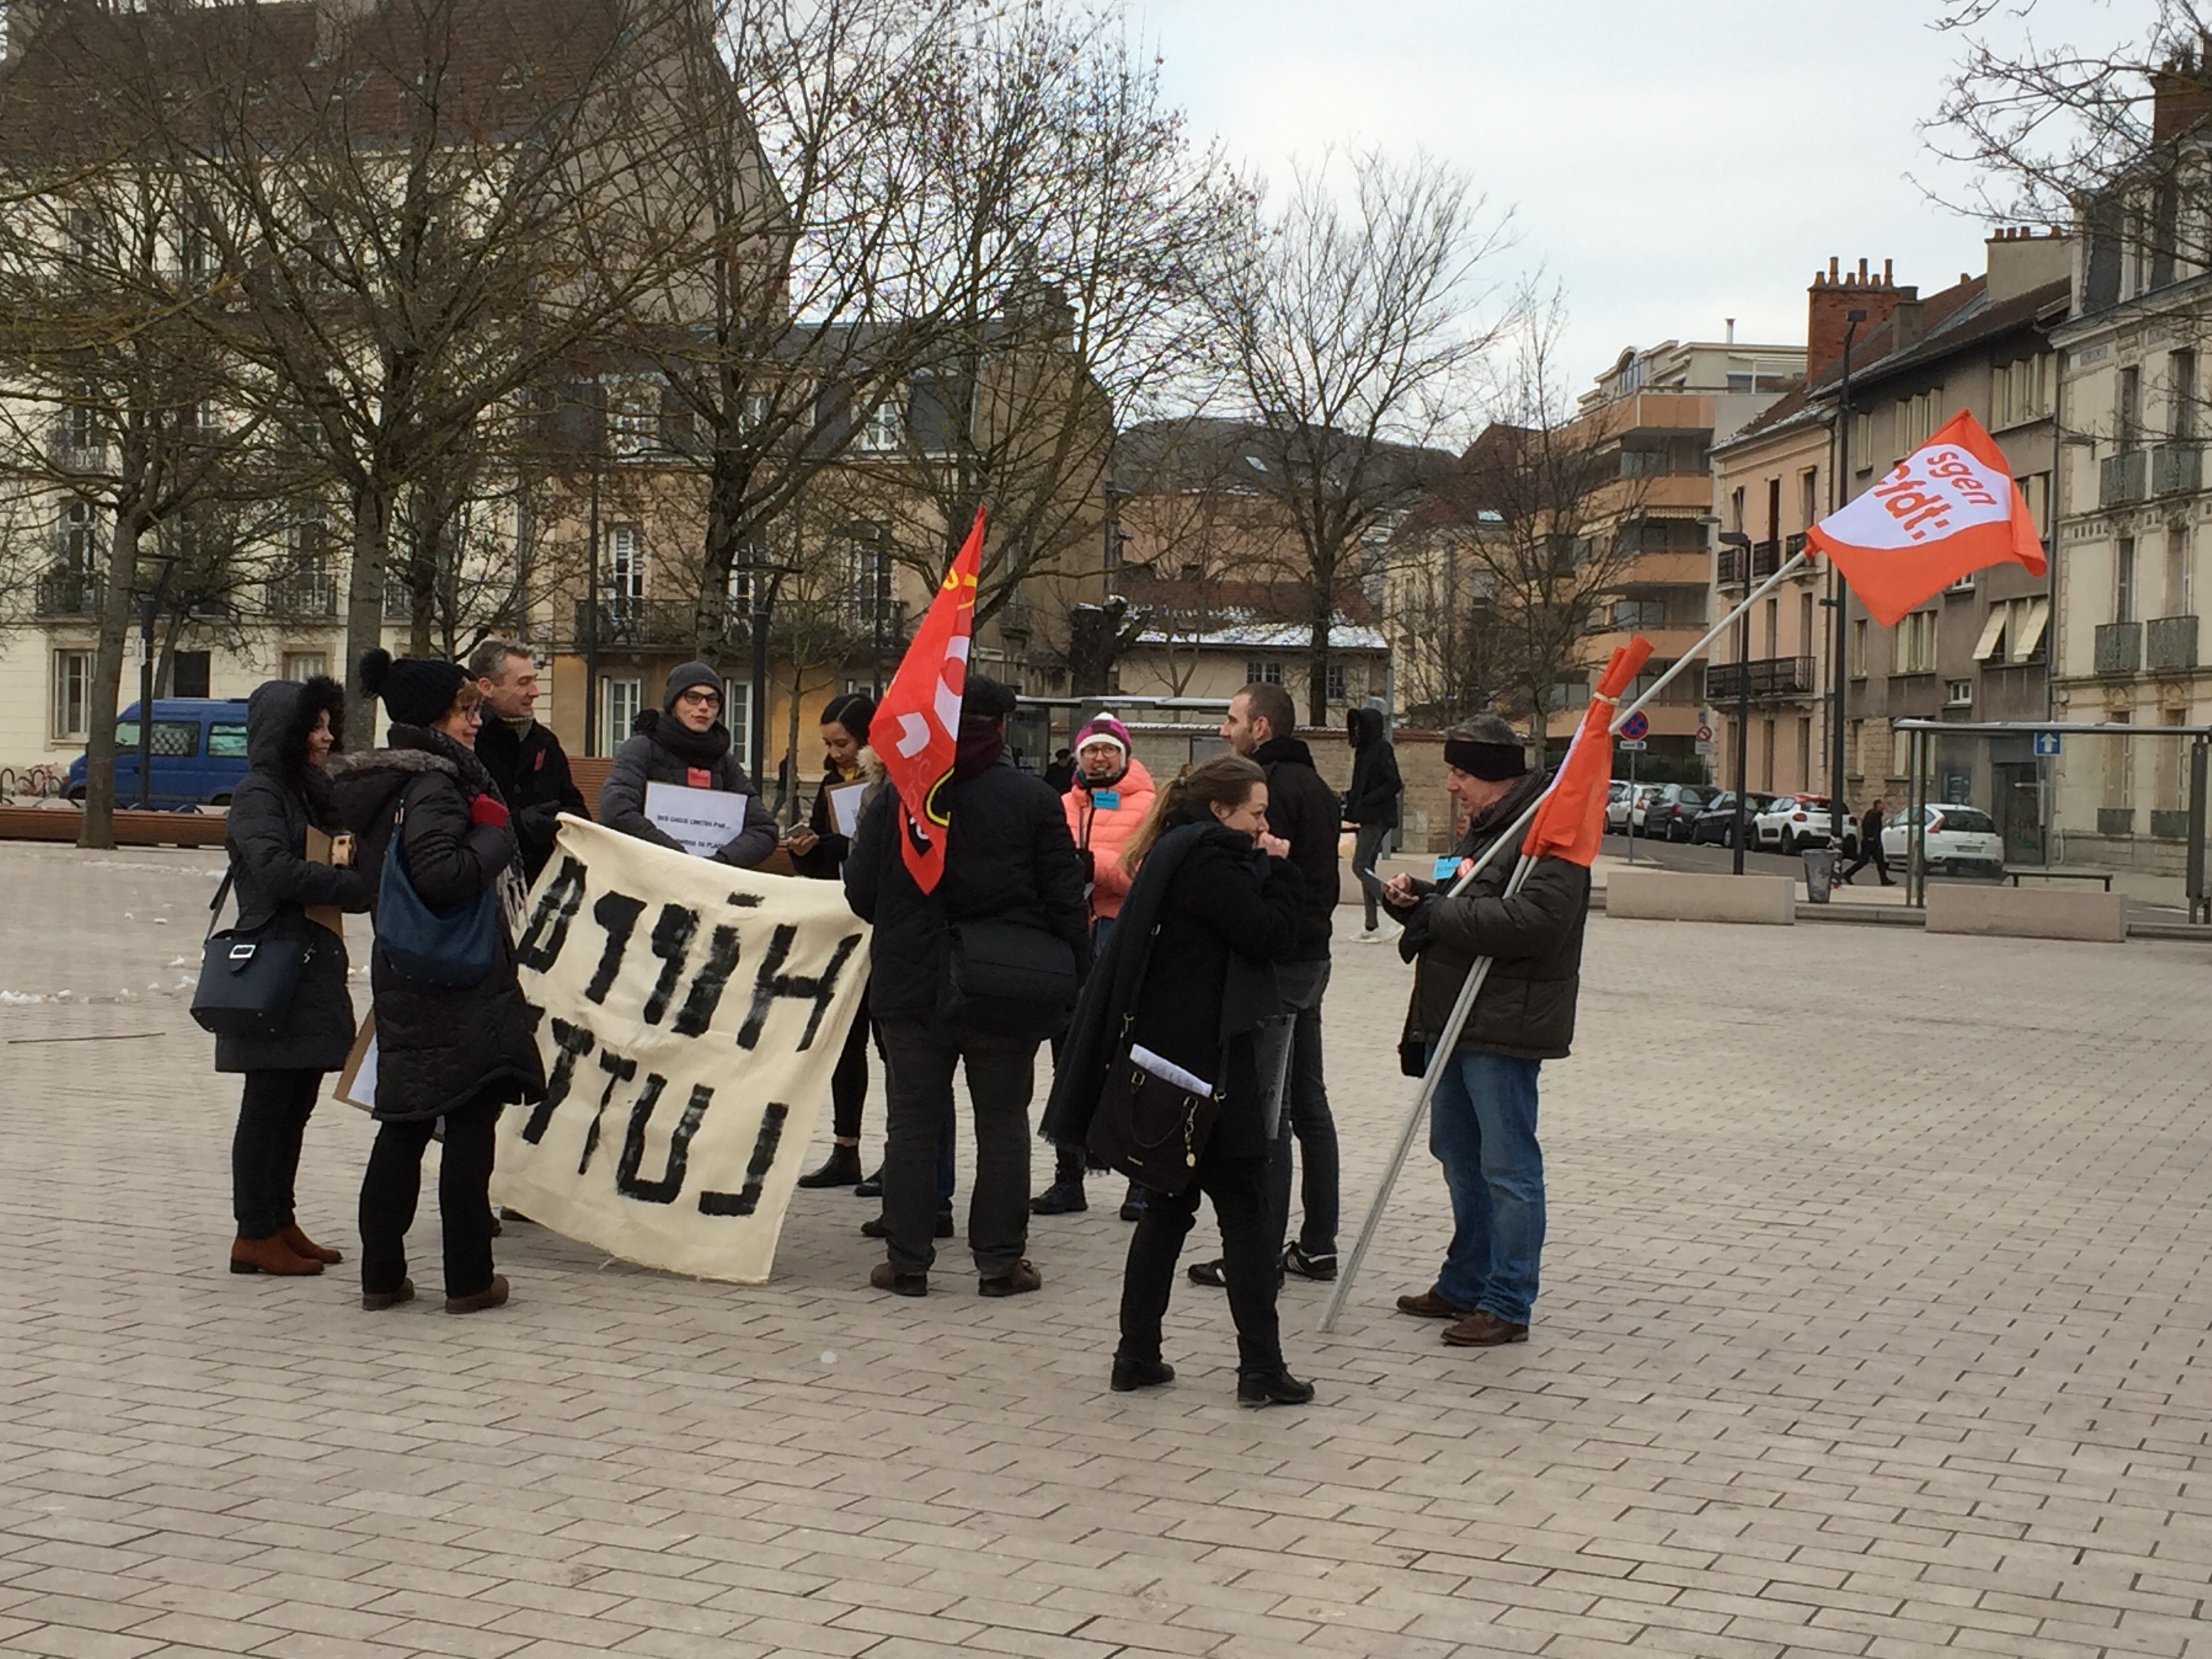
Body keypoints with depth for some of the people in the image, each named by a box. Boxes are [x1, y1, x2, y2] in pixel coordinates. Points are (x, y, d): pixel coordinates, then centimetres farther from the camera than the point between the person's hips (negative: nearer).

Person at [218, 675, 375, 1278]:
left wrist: (349, 866, -4)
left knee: (295, 1105, 11)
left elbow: (346, 860, 19)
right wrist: (350, 881, -14)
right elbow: (275, 869, -22)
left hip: (316, 967, 8)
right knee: (268, 1106, -4)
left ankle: (280, 1223, 18)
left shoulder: (313, 793, 19)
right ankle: (255, 1235, 1)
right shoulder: (258, 794, -7)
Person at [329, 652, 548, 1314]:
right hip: (459, 984, -9)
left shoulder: (380, 783, 13)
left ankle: (381, 1275, 16)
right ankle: (469, 1280, 5)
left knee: (403, 1128, 12)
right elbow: (438, 874, -28)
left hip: (404, 980, 9)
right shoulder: (434, 784, -16)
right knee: (470, 1129, 0)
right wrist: (496, 838, -13)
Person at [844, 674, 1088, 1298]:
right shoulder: (1033, 799, -5)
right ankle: (1000, 1259, 12)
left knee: (912, 1124, 9)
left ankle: (906, 1259, 11)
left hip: (915, 987, 1)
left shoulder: (898, 796, -3)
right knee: (1002, 1124, 9)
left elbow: (860, 891, 0)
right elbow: (1066, 899, -5)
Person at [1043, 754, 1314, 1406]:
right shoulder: (1210, 859, -14)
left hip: (1164, 1053, 9)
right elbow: (1268, 936, -15)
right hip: (1206, 1059, -9)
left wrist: (1270, 871, 5)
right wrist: (1281, 872, -4)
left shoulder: (1177, 852, 16)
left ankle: (1137, 1357, 16)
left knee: (1168, 1205, 14)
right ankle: (1261, 1369, 0)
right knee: (1244, 1209, -2)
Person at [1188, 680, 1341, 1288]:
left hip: (1275, 960, -10)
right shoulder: (1315, 787, 17)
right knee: (1309, 1104, 14)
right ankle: (1318, 1244, 20)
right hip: (1311, 955, 10)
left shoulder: (1271, 786, -15)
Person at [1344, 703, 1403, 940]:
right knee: (1366, 869, 8)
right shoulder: (1363, 750, 16)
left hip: (1377, 818, -9)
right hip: (1365, 818, 9)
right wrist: (1349, 797, 7)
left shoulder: (1383, 749, -10)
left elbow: (1394, 785, -16)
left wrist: (1365, 801, -19)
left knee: (1360, 866, -16)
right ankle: (1373, 925, 11)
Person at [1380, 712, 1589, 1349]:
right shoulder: (1482, 827, 18)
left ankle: (1508, 1305, 1)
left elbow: (1532, 920, -27)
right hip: (1455, 1018, 10)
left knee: (1507, 1166, -5)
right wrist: (1416, 898, 4)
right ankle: (1467, 1284, 30)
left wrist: (1437, 913, -19)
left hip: (1504, 1026, -10)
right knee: (1459, 1157, 18)